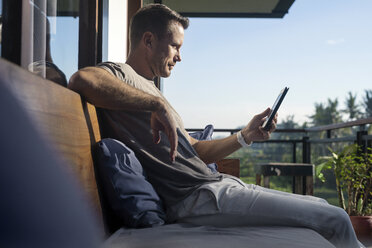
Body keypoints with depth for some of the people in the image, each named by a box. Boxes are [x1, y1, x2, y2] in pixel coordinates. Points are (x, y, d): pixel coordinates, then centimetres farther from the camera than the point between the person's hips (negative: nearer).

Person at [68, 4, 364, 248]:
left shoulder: (149, 90, 25)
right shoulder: (120, 74, -3)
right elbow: (83, 79, -30)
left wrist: (245, 136, 12)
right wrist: (158, 103, -27)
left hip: (216, 184, 10)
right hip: (198, 197, -10)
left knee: (320, 205, 16)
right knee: (336, 220, -8)